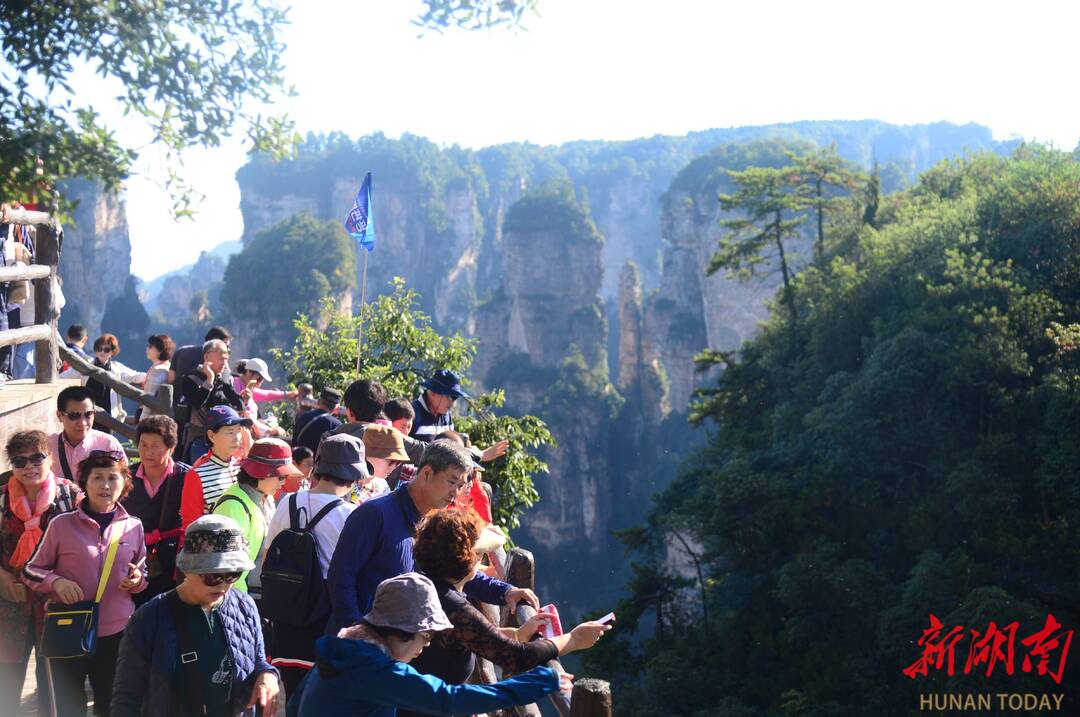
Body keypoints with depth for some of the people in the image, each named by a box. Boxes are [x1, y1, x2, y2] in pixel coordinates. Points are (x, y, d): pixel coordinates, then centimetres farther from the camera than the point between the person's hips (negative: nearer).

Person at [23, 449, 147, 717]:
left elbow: (143, 571, 16)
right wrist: (56, 581, -17)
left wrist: (138, 579, -7)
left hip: (116, 634, 2)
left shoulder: (134, 527, 3)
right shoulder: (62, 524, -4)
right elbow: (31, 570, 3)